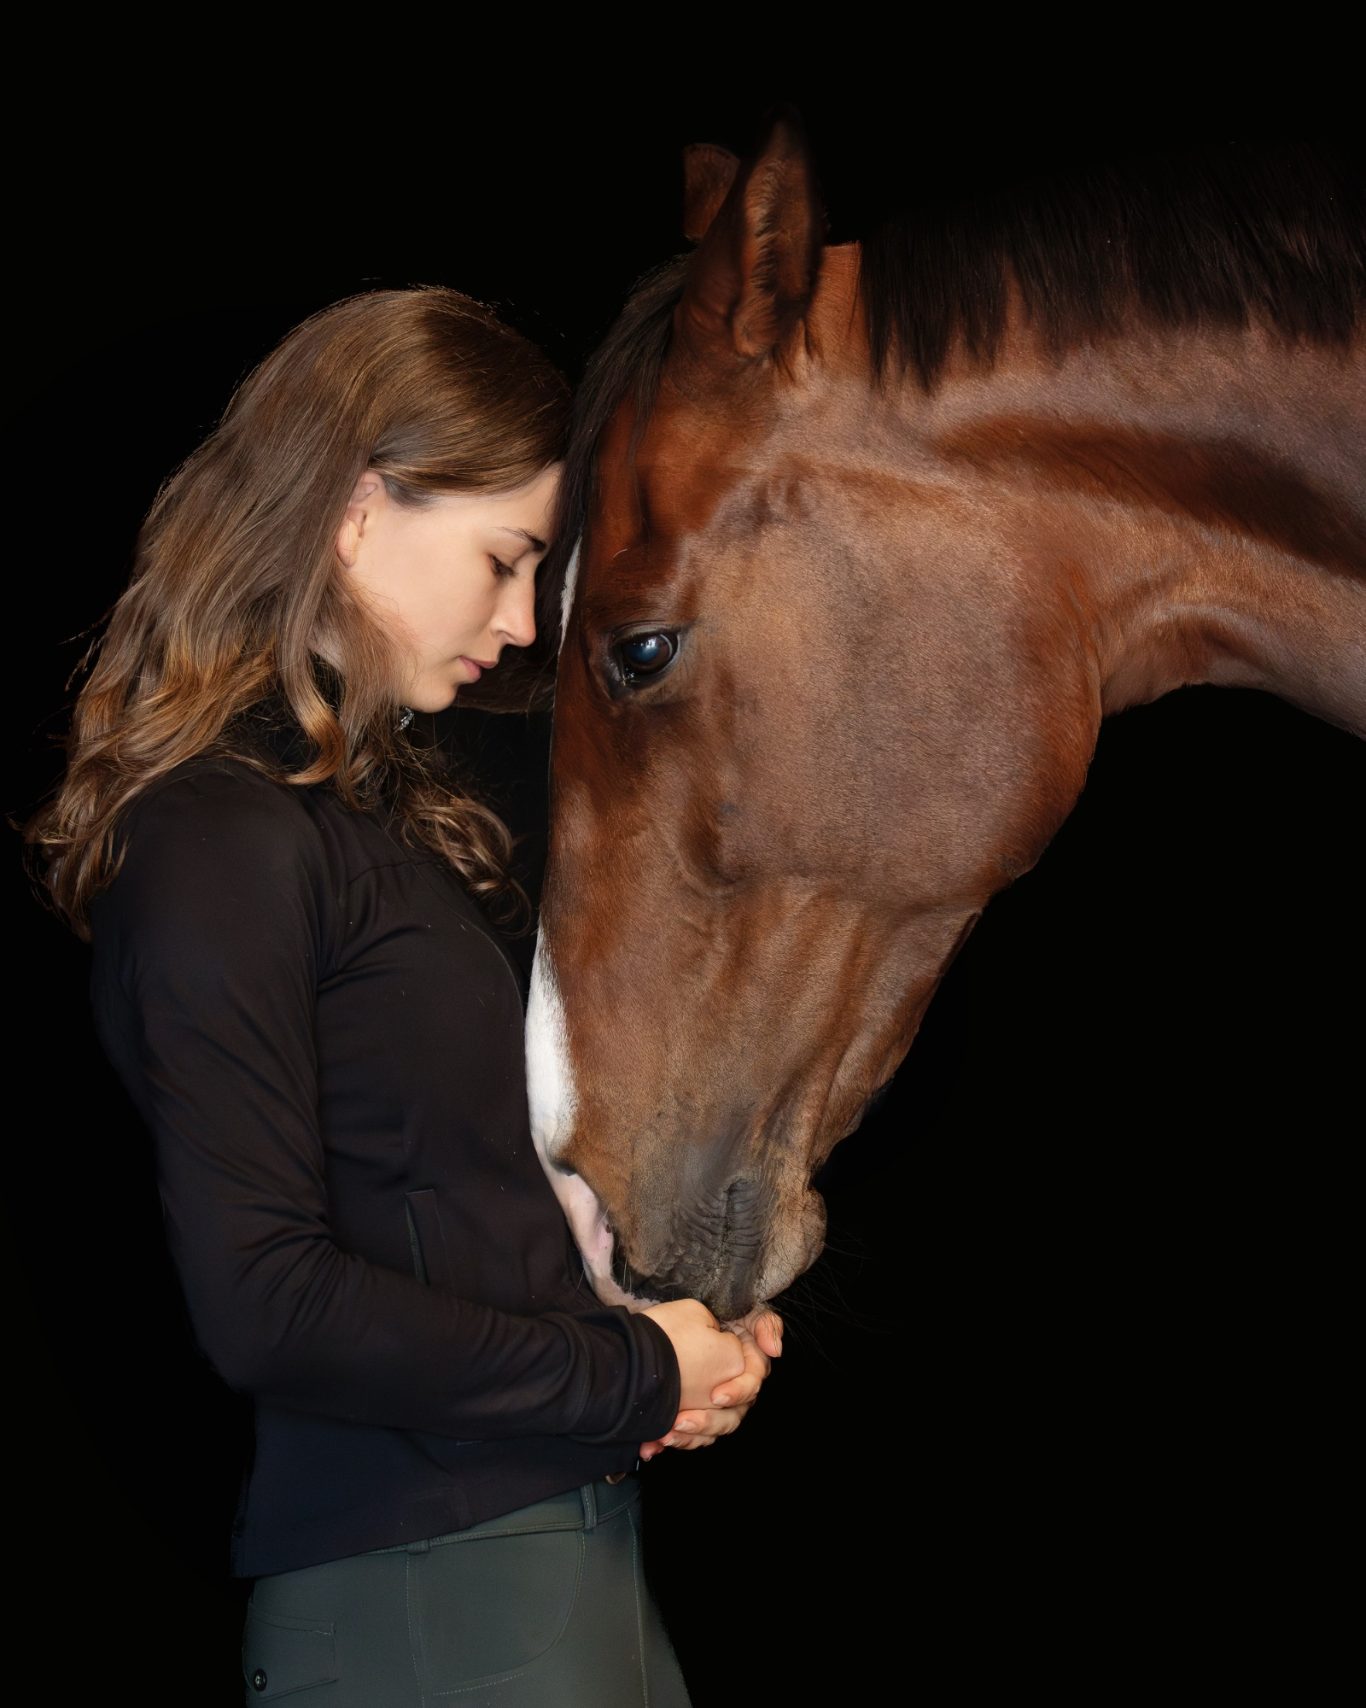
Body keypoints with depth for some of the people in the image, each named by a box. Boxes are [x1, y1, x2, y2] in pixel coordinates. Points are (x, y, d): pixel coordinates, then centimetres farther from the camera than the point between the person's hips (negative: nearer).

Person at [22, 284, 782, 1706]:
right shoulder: (221, 842, -15)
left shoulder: (382, 810, 14)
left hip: (567, 1546, 9)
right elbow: (263, 1306, -22)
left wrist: (684, 1318, 3)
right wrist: (636, 1377, -13)